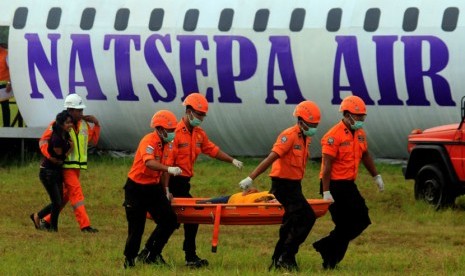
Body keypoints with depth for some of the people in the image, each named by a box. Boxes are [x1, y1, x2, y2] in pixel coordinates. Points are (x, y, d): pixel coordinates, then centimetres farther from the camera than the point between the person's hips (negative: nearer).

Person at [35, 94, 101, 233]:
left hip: (77, 166, 8)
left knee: (65, 195, 12)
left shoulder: (84, 124, 10)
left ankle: (47, 220, 24)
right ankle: (85, 225, -19)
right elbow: (43, 141, -12)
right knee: (76, 193, -15)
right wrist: (50, 156, -26)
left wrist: (96, 124, 7)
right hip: (66, 165, -8)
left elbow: (94, 139, 20)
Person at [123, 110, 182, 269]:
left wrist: (165, 189, 15)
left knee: (170, 220, -3)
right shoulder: (148, 141, -22)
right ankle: (129, 260, 14)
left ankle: (151, 254, 9)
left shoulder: (169, 144, 3)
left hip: (153, 188, 7)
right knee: (136, 227, -4)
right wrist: (169, 169, -54)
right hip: (136, 188, -7)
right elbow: (149, 163, -41)